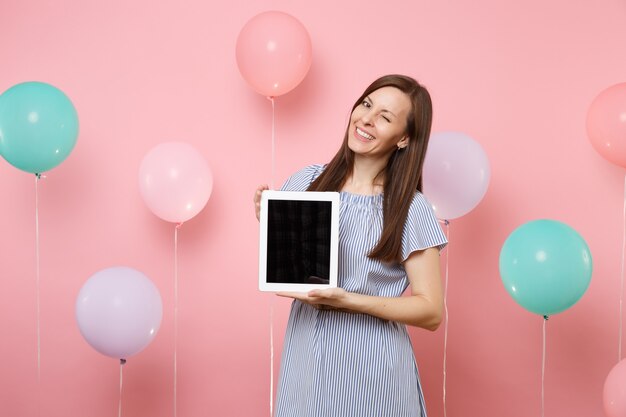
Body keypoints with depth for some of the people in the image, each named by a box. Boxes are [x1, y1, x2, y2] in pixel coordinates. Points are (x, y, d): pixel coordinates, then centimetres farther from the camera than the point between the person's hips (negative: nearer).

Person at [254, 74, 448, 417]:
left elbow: (431, 312, -10)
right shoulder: (307, 182, -1)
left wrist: (347, 300, -20)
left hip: (371, 367, -3)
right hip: (303, 357, 3)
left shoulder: (411, 208, -10)